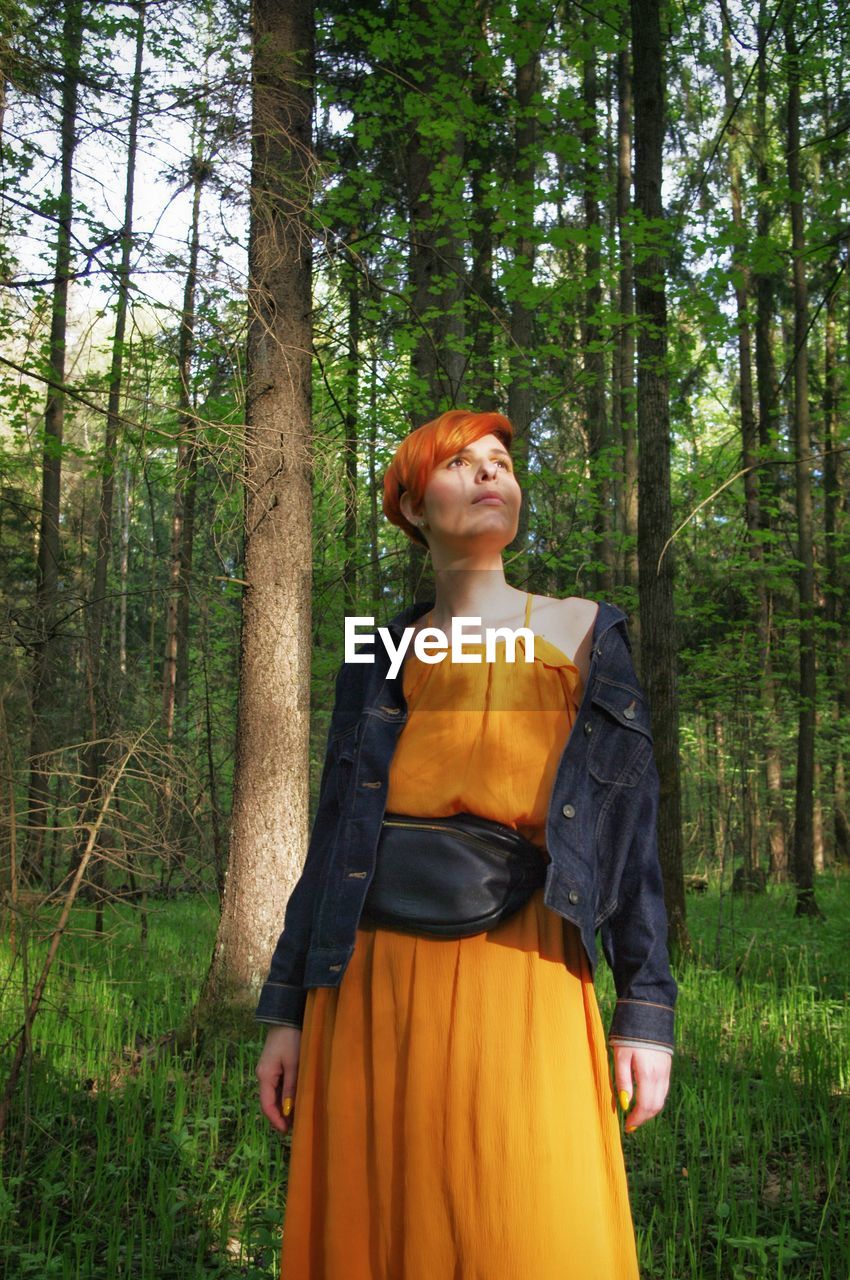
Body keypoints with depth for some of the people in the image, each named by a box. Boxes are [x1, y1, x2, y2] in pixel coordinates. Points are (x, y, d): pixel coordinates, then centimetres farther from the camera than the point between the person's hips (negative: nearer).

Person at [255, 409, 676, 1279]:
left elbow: (630, 824, 6)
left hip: (518, 972, -1)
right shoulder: (379, 660, 13)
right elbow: (332, 839, 12)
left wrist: (647, 1011, 1)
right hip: (376, 974, 2)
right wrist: (287, 1011, 8)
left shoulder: (581, 634, 10)